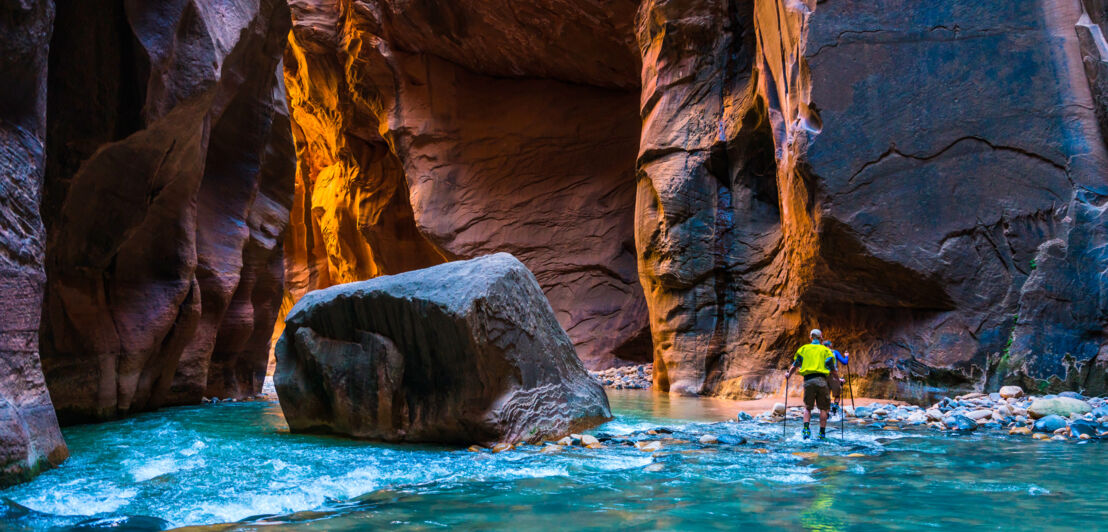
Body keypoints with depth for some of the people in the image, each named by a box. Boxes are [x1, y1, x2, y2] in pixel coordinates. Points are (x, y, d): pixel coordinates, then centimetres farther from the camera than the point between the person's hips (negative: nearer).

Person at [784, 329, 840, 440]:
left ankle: (806, 429, -8)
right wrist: (838, 380, 21)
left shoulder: (803, 349, 14)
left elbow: (795, 366, 13)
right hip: (821, 380, -1)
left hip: (808, 380, 2)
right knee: (823, 408, 7)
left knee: (807, 407, 11)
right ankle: (822, 433, 5)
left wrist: (788, 374, 31)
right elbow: (833, 370, 5)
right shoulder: (826, 350, 10)